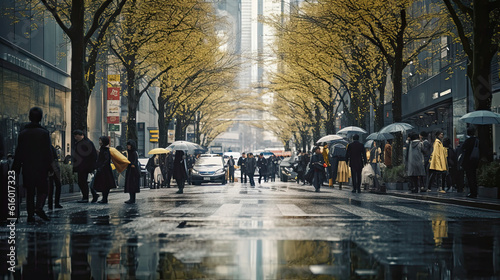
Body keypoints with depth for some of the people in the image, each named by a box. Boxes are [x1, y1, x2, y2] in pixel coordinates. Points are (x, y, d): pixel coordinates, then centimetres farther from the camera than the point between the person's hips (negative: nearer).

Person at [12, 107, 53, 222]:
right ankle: (39, 207, -18)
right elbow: (48, 152, -6)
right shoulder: (44, 133, -5)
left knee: (30, 191, 10)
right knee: (43, 189, 6)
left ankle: (30, 214, 7)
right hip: (41, 167, -3)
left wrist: (16, 168, 10)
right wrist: (49, 167, -1)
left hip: (27, 168, 3)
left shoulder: (23, 133, 3)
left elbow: (18, 152, 5)